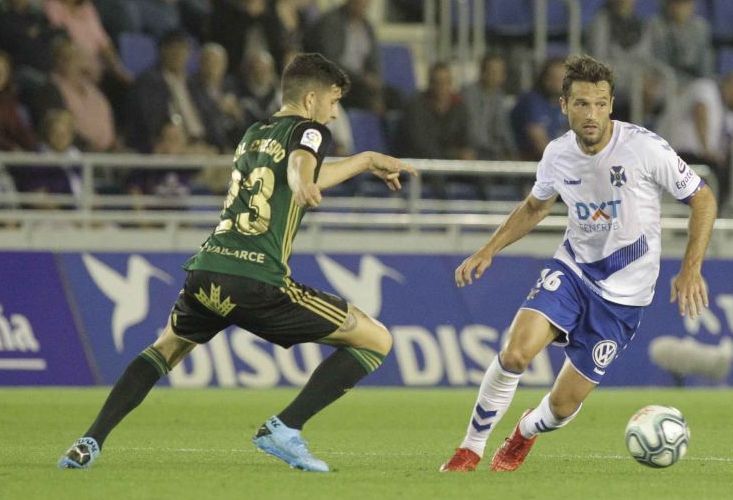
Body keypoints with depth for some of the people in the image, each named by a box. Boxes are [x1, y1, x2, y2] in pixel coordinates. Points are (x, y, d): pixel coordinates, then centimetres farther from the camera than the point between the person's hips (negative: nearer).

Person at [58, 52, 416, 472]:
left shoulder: (253, 135, 26)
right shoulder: (309, 131, 3)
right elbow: (300, 163, -22)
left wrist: (367, 161, 52)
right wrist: (303, 185, -44)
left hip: (207, 271, 7)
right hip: (258, 284, -7)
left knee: (168, 347, 34)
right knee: (377, 341, 3)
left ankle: (91, 441, 17)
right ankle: (285, 429, -6)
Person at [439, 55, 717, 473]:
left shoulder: (645, 148, -19)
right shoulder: (558, 155, -5)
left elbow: (703, 199, -8)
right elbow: (535, 207, 17)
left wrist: (691, 269, -17)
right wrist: (489, 250, 6)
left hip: (624, 293, -3)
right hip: (571, 269, 3)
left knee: (564, 404, -2)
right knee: (516, 353, -24)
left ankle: (525, 434, 36)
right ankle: (471, 450, -4)